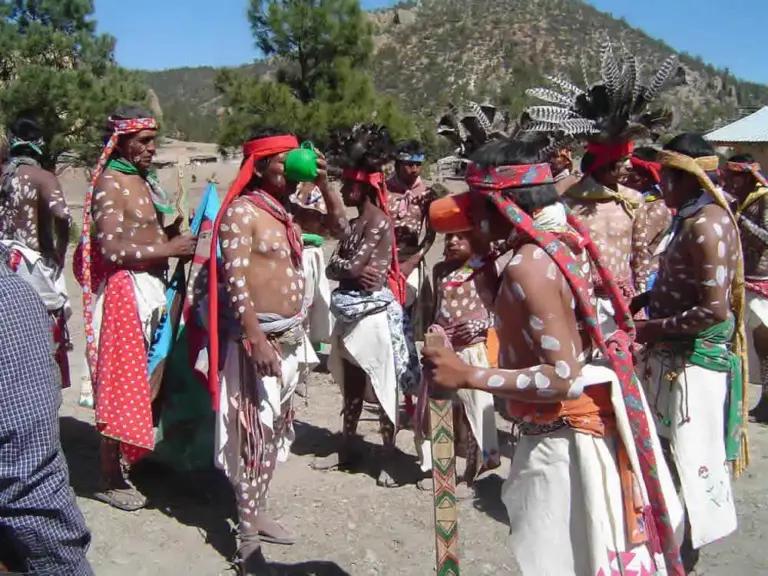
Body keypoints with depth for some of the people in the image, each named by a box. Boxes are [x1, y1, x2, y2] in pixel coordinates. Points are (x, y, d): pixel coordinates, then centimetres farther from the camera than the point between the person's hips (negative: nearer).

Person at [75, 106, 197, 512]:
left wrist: (176, 235, 4)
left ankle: (135, 454, 31)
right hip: (124, 291, -8)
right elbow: (112, 249, -21)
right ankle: (110, 479, 10)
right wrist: (170, 249, -16)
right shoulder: (110, 184, -12)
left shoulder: (146, 181, 15)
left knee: (146, 378, 15)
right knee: (121, 385, -2)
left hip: (152, 288, 8)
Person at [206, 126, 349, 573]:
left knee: (277, 429, 16)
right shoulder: (241, 211, -13)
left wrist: (324, 183, 5)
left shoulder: (289, 211, 11)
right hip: (258, 337, -8)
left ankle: (258, 513, 32)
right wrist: (257, 340, -24)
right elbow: (235, 281, -19)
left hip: (292, 336, 9)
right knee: (255, 433, -3)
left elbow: (341, 228, 18)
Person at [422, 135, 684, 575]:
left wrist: (467, 376, -22)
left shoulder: (529, 264, -24)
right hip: (590, 424, 9)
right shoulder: (566, 239, 2)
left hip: (561, 439, -9)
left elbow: (565, 379, -27)